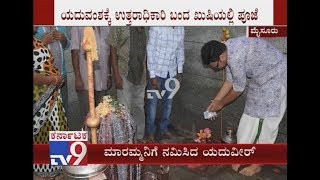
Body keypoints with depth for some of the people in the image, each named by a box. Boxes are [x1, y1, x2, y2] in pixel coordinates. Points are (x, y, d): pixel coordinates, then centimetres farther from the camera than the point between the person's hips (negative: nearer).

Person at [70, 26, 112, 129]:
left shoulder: (106, 28, 12)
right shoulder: (78, 27, -3)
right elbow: (75, 52, -7)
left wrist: (109, 76, 13)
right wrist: (77, 77, -13)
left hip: (102, 80, 5)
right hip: (86, 80, -5)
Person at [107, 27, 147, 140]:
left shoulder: (144, 28, 8)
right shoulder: (119, 26, -6)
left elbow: (145, 51, 12)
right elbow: (113, 50, -7)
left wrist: (147, 73, 7)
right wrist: (116, 75, -13)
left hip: (141, 74, 5)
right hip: (125, 74, -5)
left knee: (139, 108, 14)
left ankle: (139, 136, 29)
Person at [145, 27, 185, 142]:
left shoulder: (181, 29, 0)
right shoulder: (156, 27, -16)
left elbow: (180, 50, 8)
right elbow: (150, 51, -14)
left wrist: (179, 72, 6)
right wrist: (152, 75, -16)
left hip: (172, 72, 5)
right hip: (157, 71, -5)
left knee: (168, 101, 13)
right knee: (152, 101, 5)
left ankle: (164, 129, 29)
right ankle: (150, 132, 19)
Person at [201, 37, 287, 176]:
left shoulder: (235, 58, -33)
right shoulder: (227, 50, -4)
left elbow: (238, 89, -20)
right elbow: (230, 80, 6)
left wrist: (220, 104, -6)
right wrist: (216, 101, 6)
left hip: (274, 78, -9)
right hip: (259, 78, 9)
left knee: (266, 122, -3)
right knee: (249, 117, 11)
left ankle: (257, 164, 10)